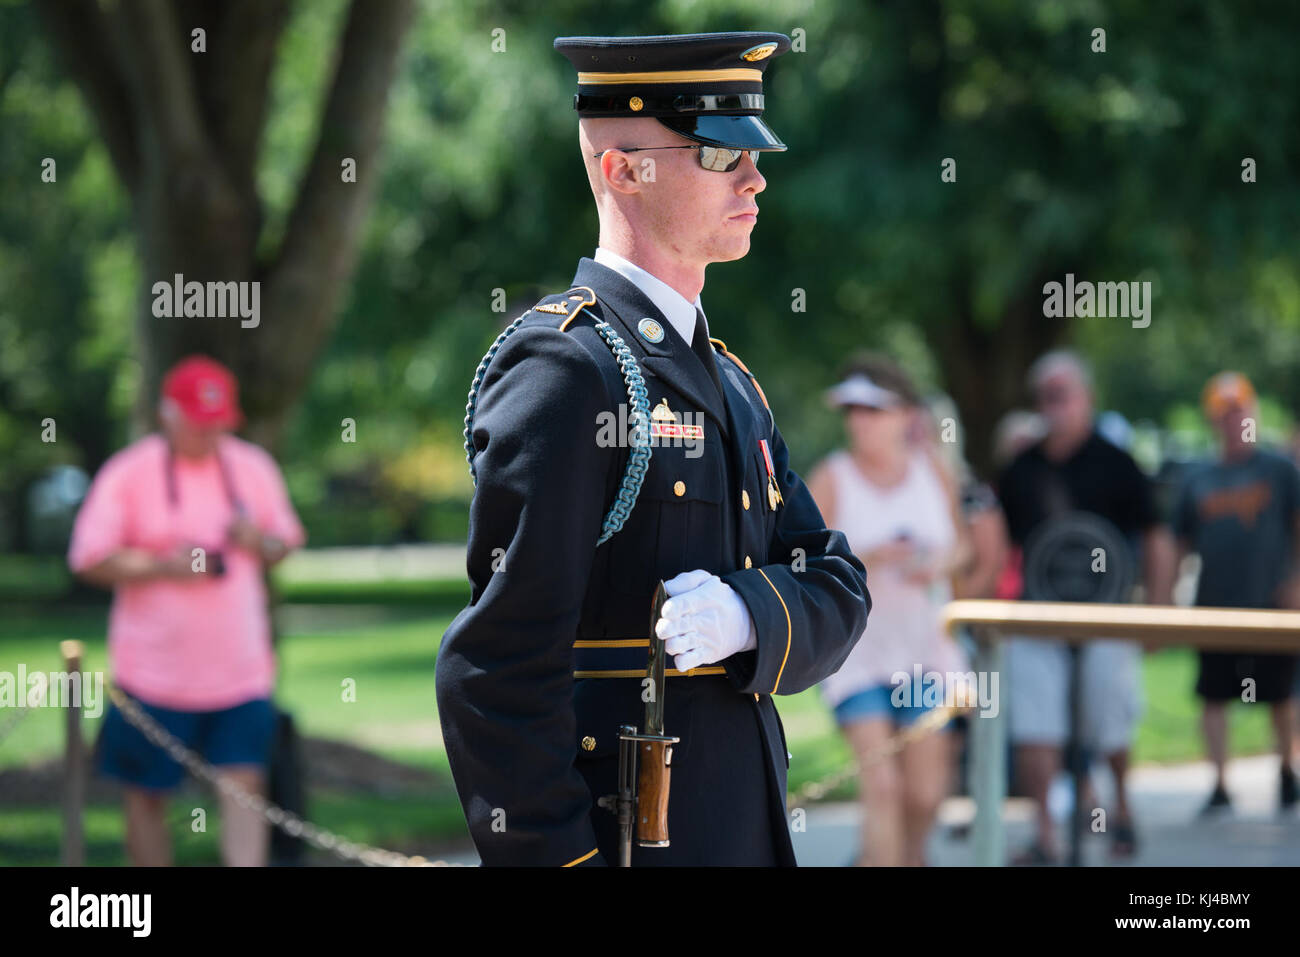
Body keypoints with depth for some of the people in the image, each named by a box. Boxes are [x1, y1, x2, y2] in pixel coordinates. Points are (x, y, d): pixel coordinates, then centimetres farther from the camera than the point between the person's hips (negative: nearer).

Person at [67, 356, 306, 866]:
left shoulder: (255, 468, 7)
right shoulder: (127, 474, -5)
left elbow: (287, 539, 17)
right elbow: (91, 559, -6)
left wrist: (261, 542, -6)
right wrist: (164, 566, -18)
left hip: (240, 667, 2)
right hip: (154, 671, -2)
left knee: (244, 784, -8)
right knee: (146, 795, 6)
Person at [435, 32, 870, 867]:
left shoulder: (726, 383, 16)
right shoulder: (560, 369, -13)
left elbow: (838, 590, 9)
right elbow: (496, 665, -18)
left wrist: (749, 618, -14)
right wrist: (553, 858, -23)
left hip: (742, 830, 8)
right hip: (619, 837, -8)